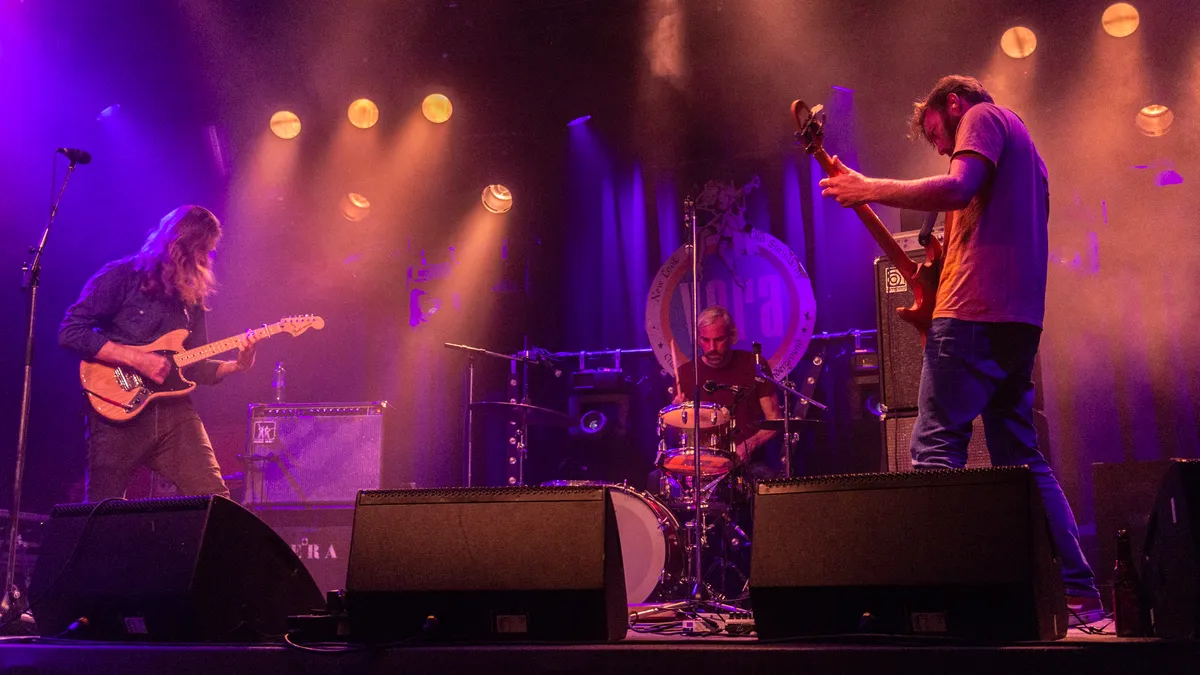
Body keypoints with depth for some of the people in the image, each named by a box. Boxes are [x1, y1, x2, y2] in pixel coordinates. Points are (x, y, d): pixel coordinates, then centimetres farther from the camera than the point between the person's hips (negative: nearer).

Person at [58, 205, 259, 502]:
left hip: (174, 411, 5)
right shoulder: (121, 277, -4)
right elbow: (70, 332, -12)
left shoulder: (191, 297, 15)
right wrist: (137, 358, -17)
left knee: (215, 501, -6)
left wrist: (235, 366, -3)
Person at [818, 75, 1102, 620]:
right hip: (1019, 319, 10)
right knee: (1021, 460, 11)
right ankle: (1080, 592, 10)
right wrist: (941, 281, 25)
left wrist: (868, 189, -9)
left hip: (974, 312, -10)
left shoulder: (982, 116, 3)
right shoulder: (1022, 148, 32)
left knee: (934, 450, -12)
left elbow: (958, 188, -16)